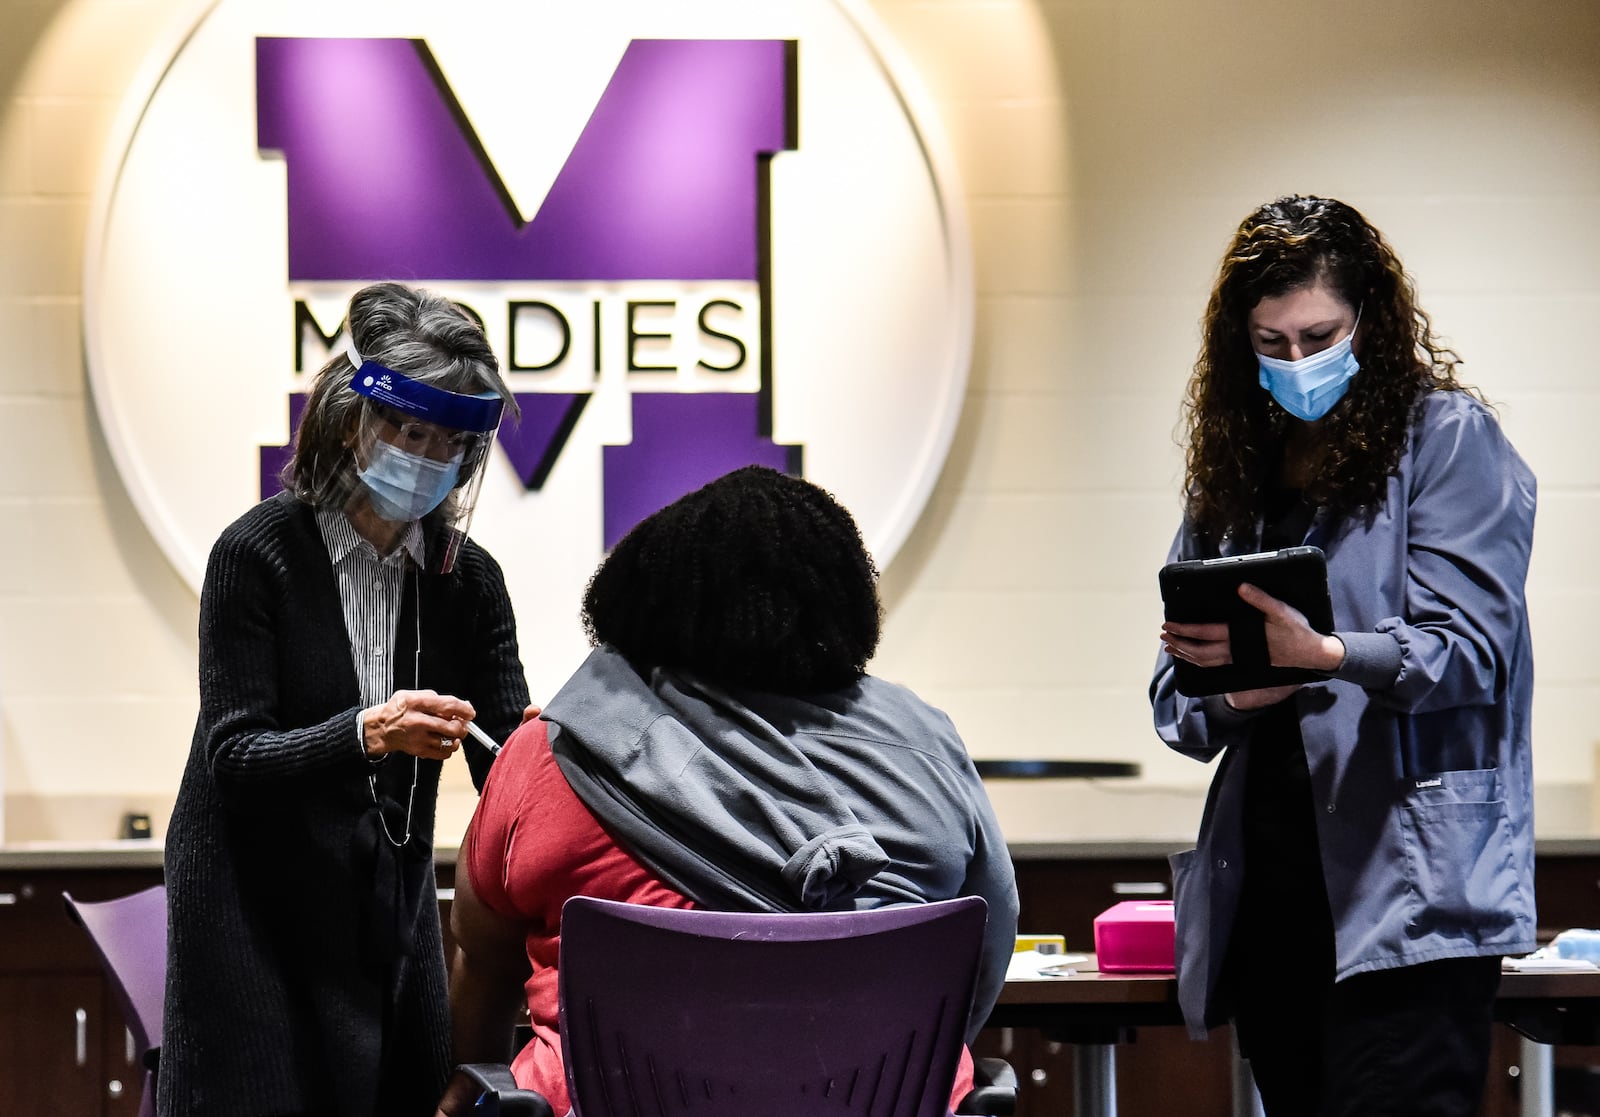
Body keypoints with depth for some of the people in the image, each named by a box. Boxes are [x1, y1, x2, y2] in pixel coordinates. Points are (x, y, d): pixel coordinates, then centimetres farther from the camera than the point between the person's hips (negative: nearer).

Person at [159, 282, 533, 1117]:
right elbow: (232, 755, -17)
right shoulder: (258, 554, -12)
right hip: (256, 913, -4)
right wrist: (366, 734, -34)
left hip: (392, 914, 4)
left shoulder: (468, 580, 1)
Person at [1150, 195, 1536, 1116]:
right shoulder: (1235, 464, 18)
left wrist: (1325, 657, -28)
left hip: (1409, 878, -6)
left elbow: (1463, 648, -11)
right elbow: (1177, 696, 15)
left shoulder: (1449, 439, 1)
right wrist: (1226, 699, -9)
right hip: (1268, 889, 6)